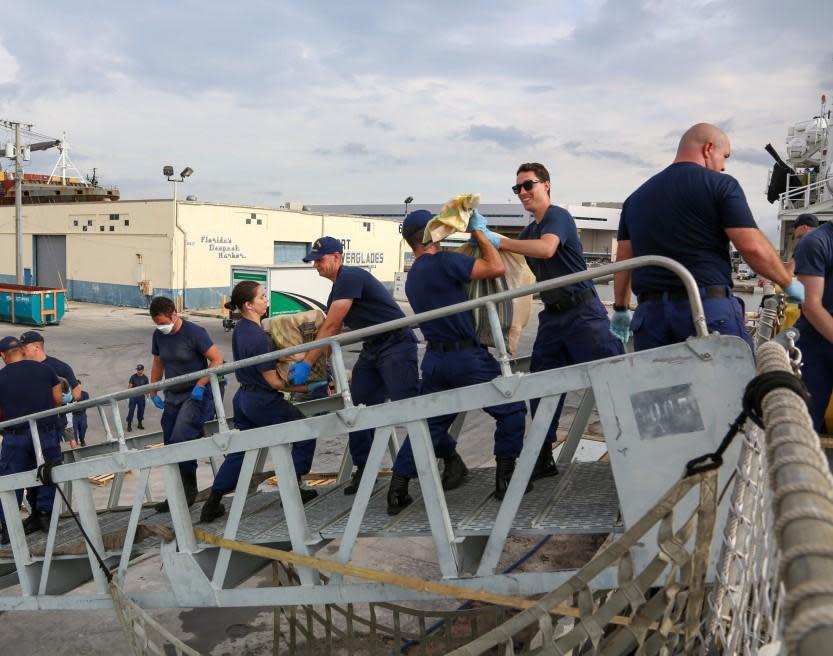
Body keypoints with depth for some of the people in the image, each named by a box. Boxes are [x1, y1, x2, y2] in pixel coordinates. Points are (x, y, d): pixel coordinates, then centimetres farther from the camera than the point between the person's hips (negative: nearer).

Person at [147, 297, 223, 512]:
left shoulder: (194, 332, -14)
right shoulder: (158, 335, 6)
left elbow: (217, 360, -15)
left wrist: (200, 386, -20)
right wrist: (153, 392, 14)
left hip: (196, 396, -7)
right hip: (172, 397, 7)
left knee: (180, 441, -21)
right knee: (170, 445, 8)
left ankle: (189, 488, -3)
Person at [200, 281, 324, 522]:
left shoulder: (240, 328, 4)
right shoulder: (257, 337, -24)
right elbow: (274, 382, -20)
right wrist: (308, 388, -16)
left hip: (243, 397, 9)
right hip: (263, 401, -9)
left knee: (240, 450, 17)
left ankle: (212, 506, 19)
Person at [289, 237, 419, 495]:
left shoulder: (351, 277, -14)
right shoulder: (338, 289, 18)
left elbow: (330, 328, -17)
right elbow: (330, 333, 19)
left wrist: (306, 364, -14)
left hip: (397, 345, -10)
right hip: (372, 348, 10)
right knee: (358, 408, 5)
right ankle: (363, 470, 14)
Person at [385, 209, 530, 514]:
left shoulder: (413, 277, 13)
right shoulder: (444, 262, -15)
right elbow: (496, 268, -17)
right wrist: (479, 232, -4)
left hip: (435, 358, 8)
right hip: (466, 357, -8)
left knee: (428, 424, 14)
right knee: (511, 409, 10)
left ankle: (397, 491, 13)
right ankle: (505, 478, 13)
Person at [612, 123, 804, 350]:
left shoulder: (636, 198, 17)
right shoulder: (720, 185, 1)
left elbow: (623, 259, 19)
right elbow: (753, 247, -6)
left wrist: (621, 309, 28)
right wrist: (789, 283, 9)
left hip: (650, 312, 5)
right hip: (710, 307, -5)